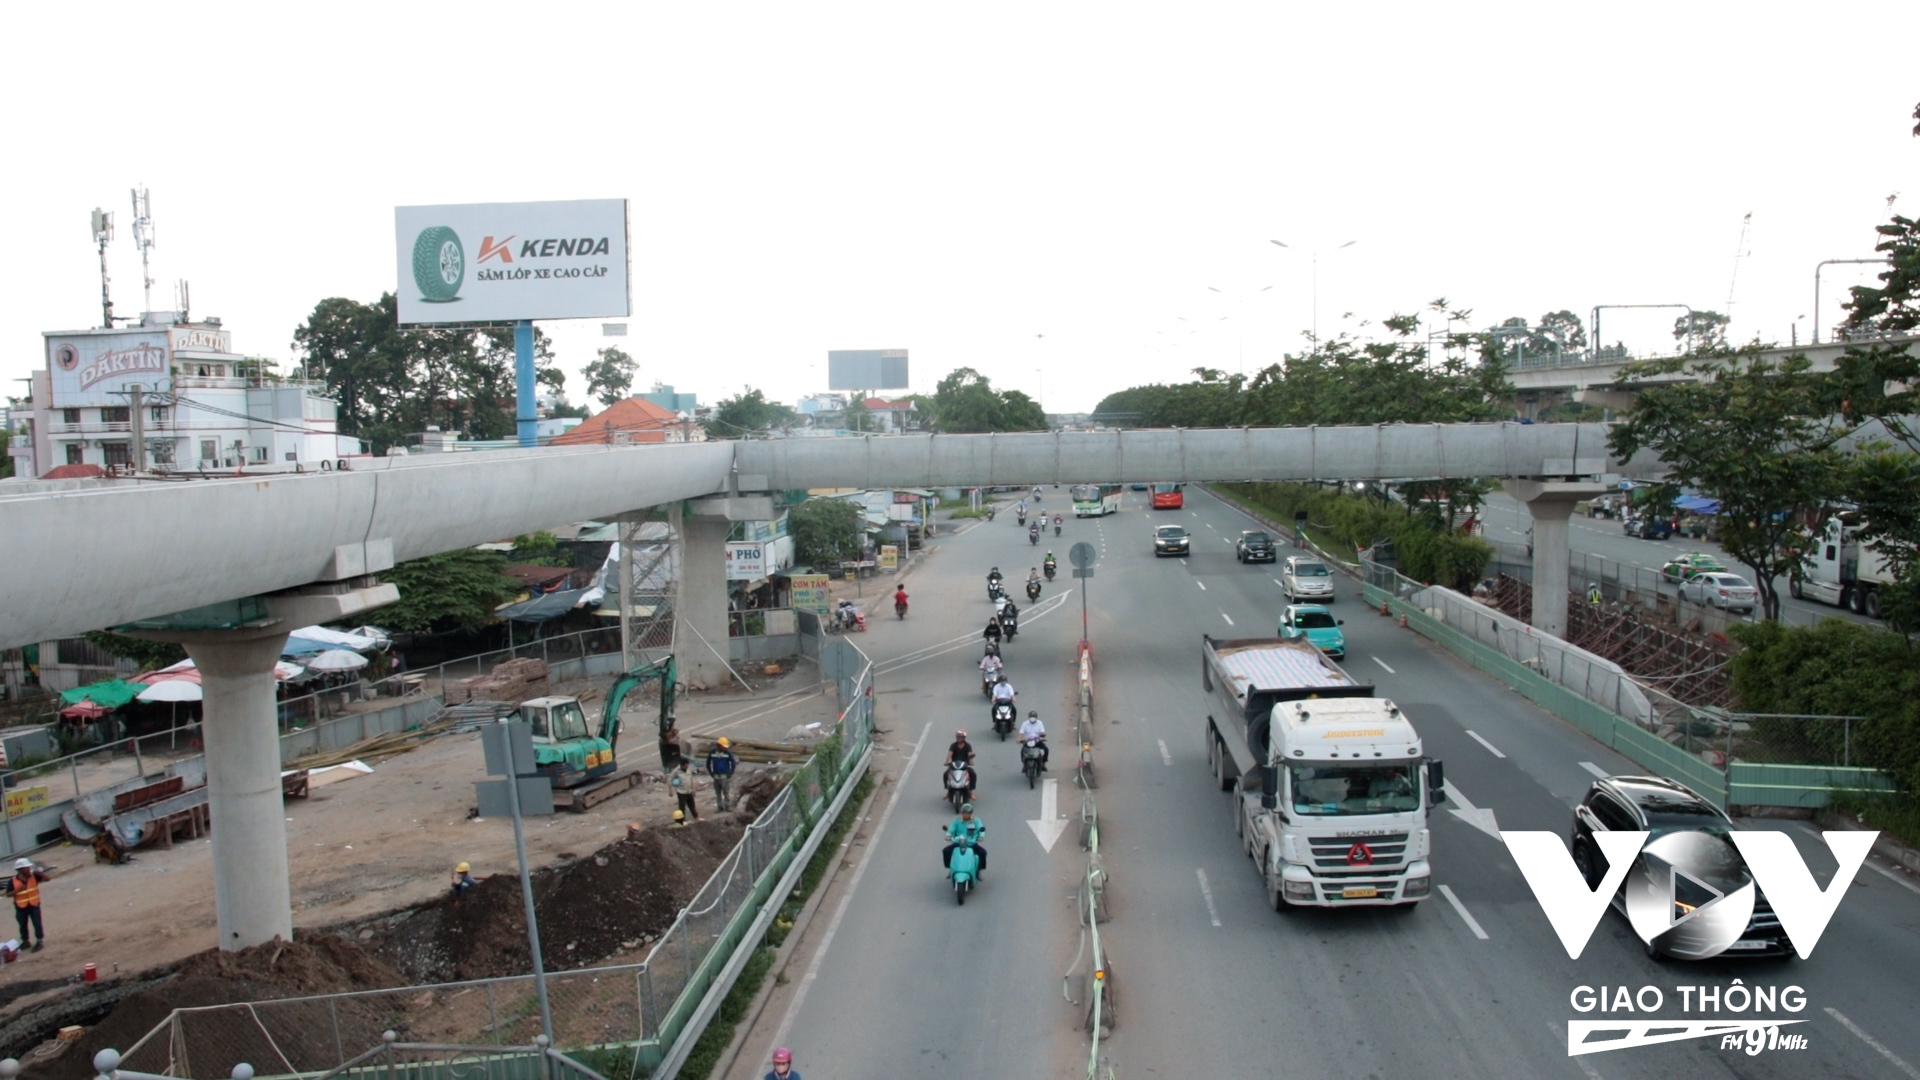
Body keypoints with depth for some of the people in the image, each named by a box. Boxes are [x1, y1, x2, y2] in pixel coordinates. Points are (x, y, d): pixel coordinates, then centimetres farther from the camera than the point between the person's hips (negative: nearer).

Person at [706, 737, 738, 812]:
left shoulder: (727, 753, -8)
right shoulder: (712, 752, -3)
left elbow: (733, 763, -2)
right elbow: (708, 763, 9)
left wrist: (730, 774, -4)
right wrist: (711, 773, 5)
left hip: (725, 777, -3)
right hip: (716, 777, 3)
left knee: (725, 792, -3)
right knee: (718, 793, 10)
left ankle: (728, 806, 9)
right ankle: (720, 807, 20)